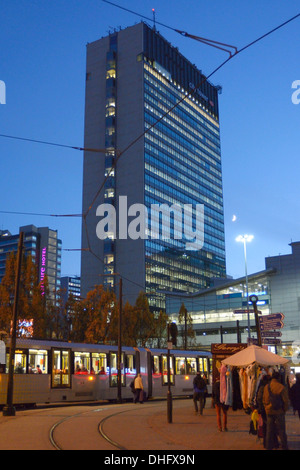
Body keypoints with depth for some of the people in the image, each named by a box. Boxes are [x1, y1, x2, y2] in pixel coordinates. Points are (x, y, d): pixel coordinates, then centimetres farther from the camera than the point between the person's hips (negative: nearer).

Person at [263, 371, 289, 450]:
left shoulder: (266, 387, -1)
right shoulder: (281, 387, -14)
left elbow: (264, 400, 6)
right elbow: (285, 401, -9)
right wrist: (285, 410, 5)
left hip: (269, 412, 4)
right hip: (279, 412, -3)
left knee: (269, 430, 11)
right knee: (281, 430, 8)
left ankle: (269, 447, 17)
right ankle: (284, 447, 16)